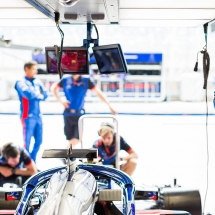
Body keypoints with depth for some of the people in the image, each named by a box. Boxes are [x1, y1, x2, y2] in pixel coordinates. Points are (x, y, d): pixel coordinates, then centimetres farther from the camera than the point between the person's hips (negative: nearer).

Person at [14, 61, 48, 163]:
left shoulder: (38, 82, 12)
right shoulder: (21, 83, -7)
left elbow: (45, 95, 5)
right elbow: (29, 94, -21)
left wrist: (35, 95, -12)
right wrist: (39, 96, -3)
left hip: (38, 116, 7)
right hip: (28, 117, -6)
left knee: (39, 141, 11)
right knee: (27, 142, -4)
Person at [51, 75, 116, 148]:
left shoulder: (86, 81, -3)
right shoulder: (65, 80, -1)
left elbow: (98, 92, 0)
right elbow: (53, 88, 14)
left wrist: (109, 105, -2)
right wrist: (60, 100, 4)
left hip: (79, 114, 0)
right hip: (68, 114, 0)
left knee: (77, 138, -8)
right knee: (70, 140, 6)